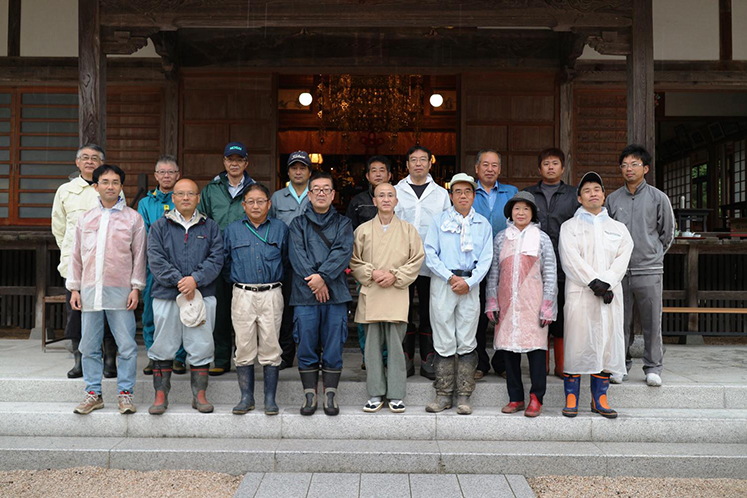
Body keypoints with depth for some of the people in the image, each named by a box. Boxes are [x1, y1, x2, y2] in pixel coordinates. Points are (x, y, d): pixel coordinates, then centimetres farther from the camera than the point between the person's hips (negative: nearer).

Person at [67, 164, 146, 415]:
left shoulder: (133, 218, 4)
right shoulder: (85, 218, 12)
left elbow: (139, 255, 3)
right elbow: (76, 255, 14)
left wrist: (136, 287, -3)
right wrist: (74, 288, 10)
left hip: (120, 291, -3)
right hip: (90, 290, 3)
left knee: (127, 345, -2)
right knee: (89, 346, 8)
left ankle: (125, 392, 10)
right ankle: (93, 393, 20)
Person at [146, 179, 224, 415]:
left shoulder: (210, 227, 10)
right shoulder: (159, 226, 8)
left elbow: (216, 259, 0)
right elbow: (156, 260, -3)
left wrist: (195, 279, -15)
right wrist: (179, 281, -13)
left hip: (202, 295, 1)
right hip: (166, 296, 0)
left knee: (201, 346, 3)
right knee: (163, 346, 5)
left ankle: (199, 394, 14)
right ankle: (161, 395, 17)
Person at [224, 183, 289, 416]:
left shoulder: (280, 228, 6)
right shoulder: (233, 230, 8)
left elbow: (287, 260, 13)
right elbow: (225, 262, 16)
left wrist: (277, 279, 9)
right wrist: (236, 281, 12)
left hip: (271, 294, -1)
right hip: (243, 295, 1)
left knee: (270, 347, 2)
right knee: (244, 347, 4)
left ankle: (270, 398, 12)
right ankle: (246, 397, 16)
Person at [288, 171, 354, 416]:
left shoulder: (343, 223, 12)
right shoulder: (298, 224, 12)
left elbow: (343, 252, -4)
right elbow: (297, 255, -3)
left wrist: (323, 276, -16)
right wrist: (314, 281, -15)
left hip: (336, 294, 0)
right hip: (305, 295, 0)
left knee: (333, 348, 2)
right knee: (306, 348, 3)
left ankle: (330, 395, 12)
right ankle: (309, 394, 14)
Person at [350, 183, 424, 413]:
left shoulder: (408, 229, 8)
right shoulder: (363, 230, 9)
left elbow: (417, 260, 5)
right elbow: (353, 261, 9)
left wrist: (395, 276, -7)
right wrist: (372, 273, -7)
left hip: (397, 295, -1)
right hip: (370, 295, 1)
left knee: (396, 345, -1)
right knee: (373, 345, 4)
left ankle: (396, 395, 10)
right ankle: (376, 394, 14)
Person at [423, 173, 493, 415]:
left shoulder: (483, 224, 12)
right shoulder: (439, 221, 8)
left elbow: (485, 259, 5)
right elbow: (430, 253, 0)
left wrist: (469, 281, -9)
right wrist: (450, 277, -9)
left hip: (471, 284, 1)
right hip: (443, 282, -1)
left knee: (467, 341, 1)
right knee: (444, 340, -1)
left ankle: (464, 396, 9)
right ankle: (443, 395, 8)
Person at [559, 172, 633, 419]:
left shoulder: (619, 228, 17)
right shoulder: (570, 226, 9)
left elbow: (622, 259, 4)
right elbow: (571, 258, -5)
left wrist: (607, 284, -11)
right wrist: (593, 281, -15)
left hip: (610, 294, 3)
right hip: (579, 293, -3)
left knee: (607, 343, 2)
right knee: (576, 342, -6)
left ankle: (599, 399, 11)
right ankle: (571, 398, 3)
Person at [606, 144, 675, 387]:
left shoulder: (658, 198, 4)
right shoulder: (612, 199, 8)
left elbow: (667, 233, 11)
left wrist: (653, 255, 12)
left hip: (649, 270, -1)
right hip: (619, 270, 2)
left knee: (652, 322, 2)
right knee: (620, 321, 5)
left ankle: (653, 367, 15)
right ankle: (621, 365, 17)